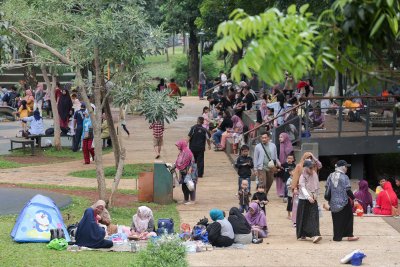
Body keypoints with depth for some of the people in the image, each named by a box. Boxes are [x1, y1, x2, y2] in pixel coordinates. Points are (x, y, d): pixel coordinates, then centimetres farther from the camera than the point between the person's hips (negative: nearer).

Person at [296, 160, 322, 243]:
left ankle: (314, 235, -18)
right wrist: (308, 197, -32)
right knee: (303, 218, 5)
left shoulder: (314, 175, 6)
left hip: (313, 199, 3)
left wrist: (315, 194, -4)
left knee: (313, 217, -9)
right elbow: (303, 188, -19)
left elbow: (317, 186, 14)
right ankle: (301, 235, 20)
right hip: (304, 199, -3)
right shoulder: (302, 176, -7)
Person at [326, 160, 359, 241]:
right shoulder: (344, 177, -12)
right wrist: (353, 198, -4)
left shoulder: (330, 176, 5)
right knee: (347, 218, 6)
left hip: (333, 202, 5)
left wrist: (329, 199, 18)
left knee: (336, 219, 10)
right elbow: (348, 190, -14)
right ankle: (349, 235, 6)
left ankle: (337, 236, 10)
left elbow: (327, 188, 9)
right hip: (344, 202, -5)